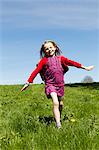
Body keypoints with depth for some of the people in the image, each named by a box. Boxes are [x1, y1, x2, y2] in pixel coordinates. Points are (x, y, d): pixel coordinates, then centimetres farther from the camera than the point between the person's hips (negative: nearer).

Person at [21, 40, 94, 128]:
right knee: (55, 103, -20)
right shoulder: (44, 60, -2)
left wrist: (85, 67, 7)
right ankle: (58, 126, -21)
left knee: (60, 103, 18)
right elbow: (36, 71, -5)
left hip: (60, 85, 4)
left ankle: (59, 118, 43)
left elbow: (71, 62, 6)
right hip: (50, 85, -4)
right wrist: (28, 83, -9)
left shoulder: (60, 58, 5)